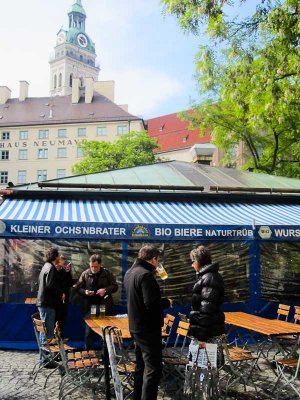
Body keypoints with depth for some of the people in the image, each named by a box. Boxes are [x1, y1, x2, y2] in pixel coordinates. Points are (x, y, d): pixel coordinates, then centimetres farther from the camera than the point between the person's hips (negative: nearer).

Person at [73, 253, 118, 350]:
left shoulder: (107, 273, -1)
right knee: (89, 332, 6)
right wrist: (85, 292, -16)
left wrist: (106, 290, -16)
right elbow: (78, 288, 5)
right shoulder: (85, 274, 0)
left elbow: (115, 286, 2)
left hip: (105, 307, 0)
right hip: (90, 306, 0)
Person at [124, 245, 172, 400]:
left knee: (141, 366, 20)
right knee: (153, 369, -5)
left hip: (136, 326, 10)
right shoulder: (146, 275, -22)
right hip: (148, 328, -10)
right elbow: (151, 303, -28)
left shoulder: (130, 272, 8)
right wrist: (167, 302, -10)